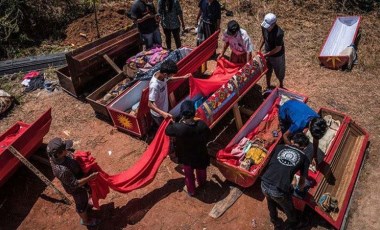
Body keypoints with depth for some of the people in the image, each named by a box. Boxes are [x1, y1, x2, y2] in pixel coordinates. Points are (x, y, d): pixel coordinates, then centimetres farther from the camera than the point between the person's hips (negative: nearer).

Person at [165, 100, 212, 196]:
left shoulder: (178, 127, -34)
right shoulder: (201, 125, -30)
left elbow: (167, 131, -12)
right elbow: (208, 134, -7)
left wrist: (172, 123, 5)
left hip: (186, 157, -1)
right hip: (200, 155, 2)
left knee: (189, 174, 28)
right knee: (201, 171, 33)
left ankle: (191, 191, 52)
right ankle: (202, 183, 63)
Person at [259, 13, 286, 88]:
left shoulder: (279, 33, -37)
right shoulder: (264, 27, -19)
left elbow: (278, 48, -27)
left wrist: (266, 55, -23)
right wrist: (259, 49, -1)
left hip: (277, 55, -5)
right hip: (267, 52, 5)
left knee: (279, 72, 20)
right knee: (268, 70, 25)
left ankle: (281, 86, 48)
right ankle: (268, 86, 48)